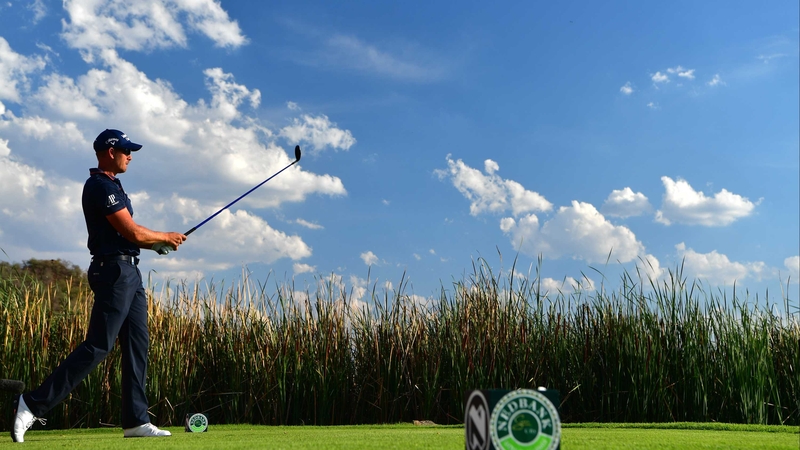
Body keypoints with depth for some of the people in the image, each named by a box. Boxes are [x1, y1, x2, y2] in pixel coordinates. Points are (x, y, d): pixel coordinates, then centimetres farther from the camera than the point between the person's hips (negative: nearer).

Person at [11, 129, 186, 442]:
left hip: (129, 272, 10)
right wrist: (166, 237, -1)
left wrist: (160, 242, 4)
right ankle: (34, 404, -2)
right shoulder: (100, 186, -13)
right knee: (97, 346, -10)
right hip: (114, 271, -10)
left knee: (137, 344, 7)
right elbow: (134, 232, -16)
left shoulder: (111, 185, 19)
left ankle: (136, 420, 9)